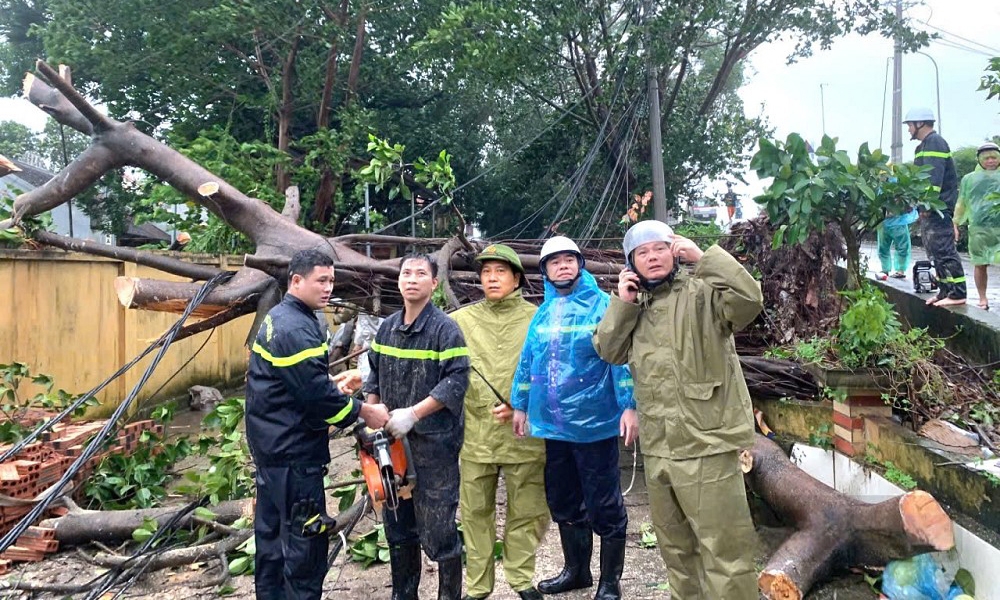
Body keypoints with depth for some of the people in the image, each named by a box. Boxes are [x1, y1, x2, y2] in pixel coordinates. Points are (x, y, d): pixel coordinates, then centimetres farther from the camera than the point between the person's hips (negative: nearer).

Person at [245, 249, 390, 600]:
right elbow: (316, 393, -24)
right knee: (305, 542, -2)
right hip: (293, 452, -11)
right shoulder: (295, 328, -20)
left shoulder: (278, 318, 11)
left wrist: (335, 387, 11)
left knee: (273, 531, 18)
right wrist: (364, 412, -14)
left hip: (273, 446, 11)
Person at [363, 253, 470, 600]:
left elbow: (456, 382, -17)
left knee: (438, 528, -1)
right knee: (397, 524, 17)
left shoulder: (445, 329, -10)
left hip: (433, 444, -6)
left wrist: (413, 413, -20)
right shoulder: (387, 328, 9)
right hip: (392, 441, 7)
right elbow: (374, 376, 17)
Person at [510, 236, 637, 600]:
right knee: (563, 502, 17)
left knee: (604, 506, 5)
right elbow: (527, 362, 16)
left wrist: (629, 406, -18)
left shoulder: (602, 305, -6)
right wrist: (519, 405, 14)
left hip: (594, 422, -6)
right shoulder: (542, 313, 11)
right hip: (552, 424, 6)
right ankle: (576, 570, 35)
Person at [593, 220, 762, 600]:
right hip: (656, 449, 7)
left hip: (706, 446, -7)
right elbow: (608, 351, 6)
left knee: (723, 551, -2)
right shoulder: (635, 306, 12)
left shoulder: (701, 294, -8)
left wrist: (702, 257, -21)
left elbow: (749, 299, -24)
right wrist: (622, 304, -5)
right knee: (675, 548, 23)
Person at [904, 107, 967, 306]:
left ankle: (957, 293, -11)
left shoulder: (934, 142, -9)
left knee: (944, 250, -12)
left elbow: (934, 177, -20)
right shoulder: (925, 145, 22)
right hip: (930, 209, 11)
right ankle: (945, 291, 17)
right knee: (935, 251, 12)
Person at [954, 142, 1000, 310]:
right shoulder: (969, 179, 14)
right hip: (978, 228, 1)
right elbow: (962, 204, 15)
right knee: (980, 264, 4)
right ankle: (983, 299, 13)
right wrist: (955, 224, 10)